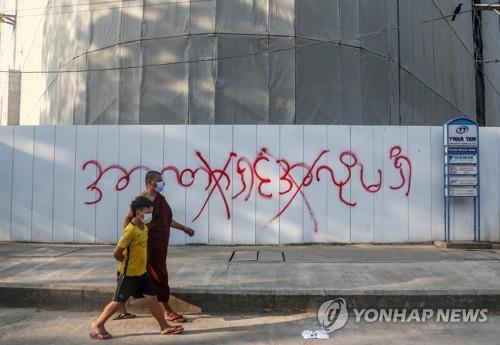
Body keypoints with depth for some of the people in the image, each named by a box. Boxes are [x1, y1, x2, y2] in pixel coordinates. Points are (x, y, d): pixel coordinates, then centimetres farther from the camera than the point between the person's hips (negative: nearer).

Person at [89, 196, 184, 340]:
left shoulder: (144, 228, 4)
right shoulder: (130, 230, -24)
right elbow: (116, 253, -24)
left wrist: (137, 262, 11)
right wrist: (128, 263, -7)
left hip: (142, 273, 8)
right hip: (128, 274, -8)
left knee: (152, 299, 9)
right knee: (118, 302, 5)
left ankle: (164, 327, 18)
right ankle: (97, 324, 24)